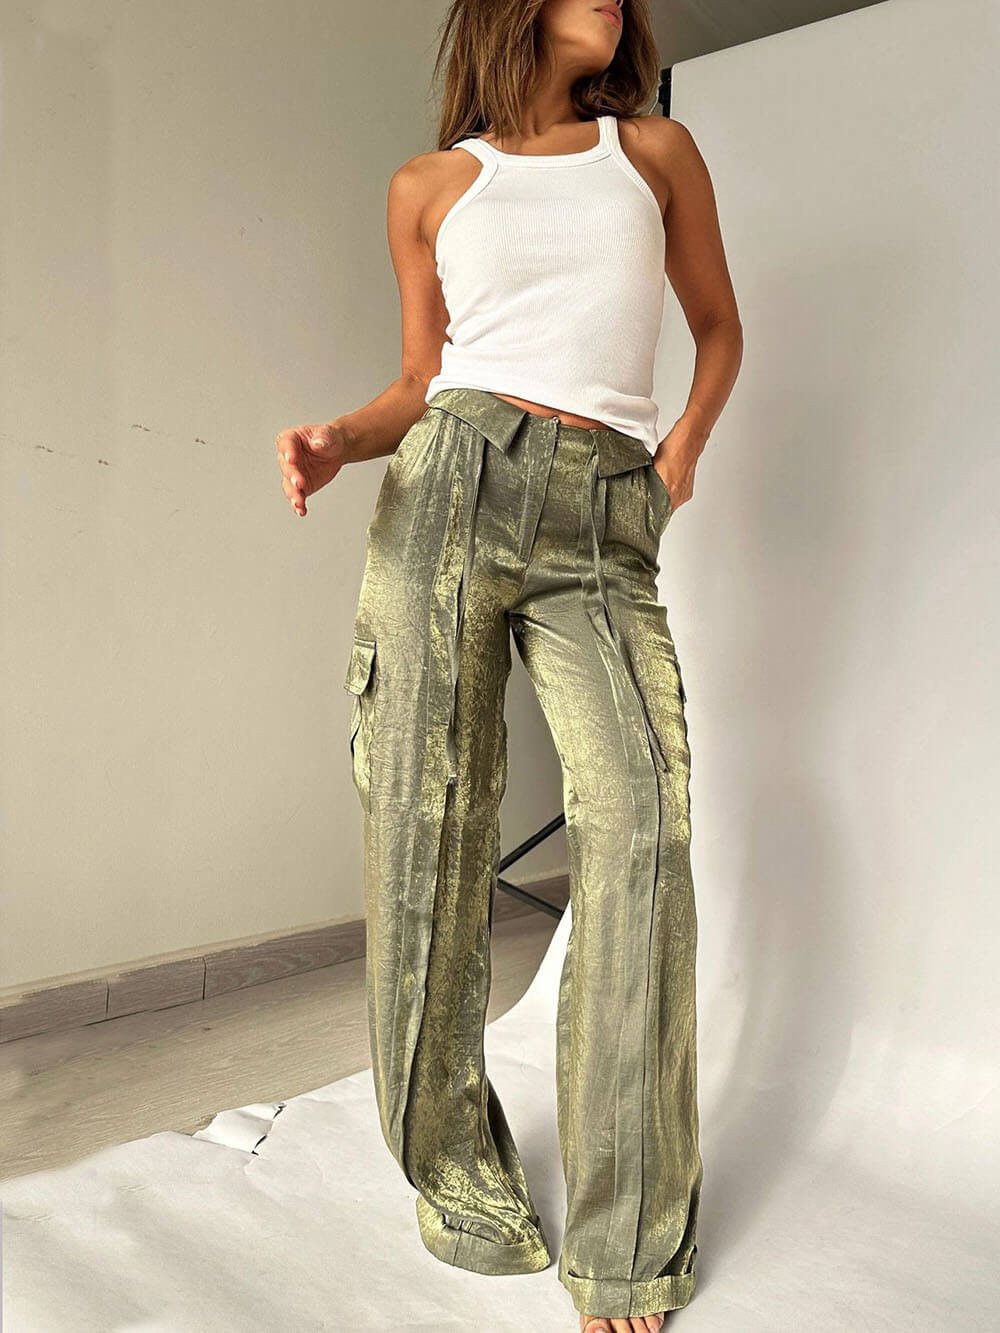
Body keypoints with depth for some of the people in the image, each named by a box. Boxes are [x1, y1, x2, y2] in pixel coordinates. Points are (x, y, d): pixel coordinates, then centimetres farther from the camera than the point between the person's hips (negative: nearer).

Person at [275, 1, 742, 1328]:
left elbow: (720, 325, 26)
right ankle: (454, 1171, 14)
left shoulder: (660, 150, 20)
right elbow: (423, 382, 18)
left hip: (605, 532, 0)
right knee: (428, 830, -5)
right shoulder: (431, 185, 18)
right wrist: (336, 442, -3)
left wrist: (687, 445, 7)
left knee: (641, 829, -16)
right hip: (452, 490, 1)